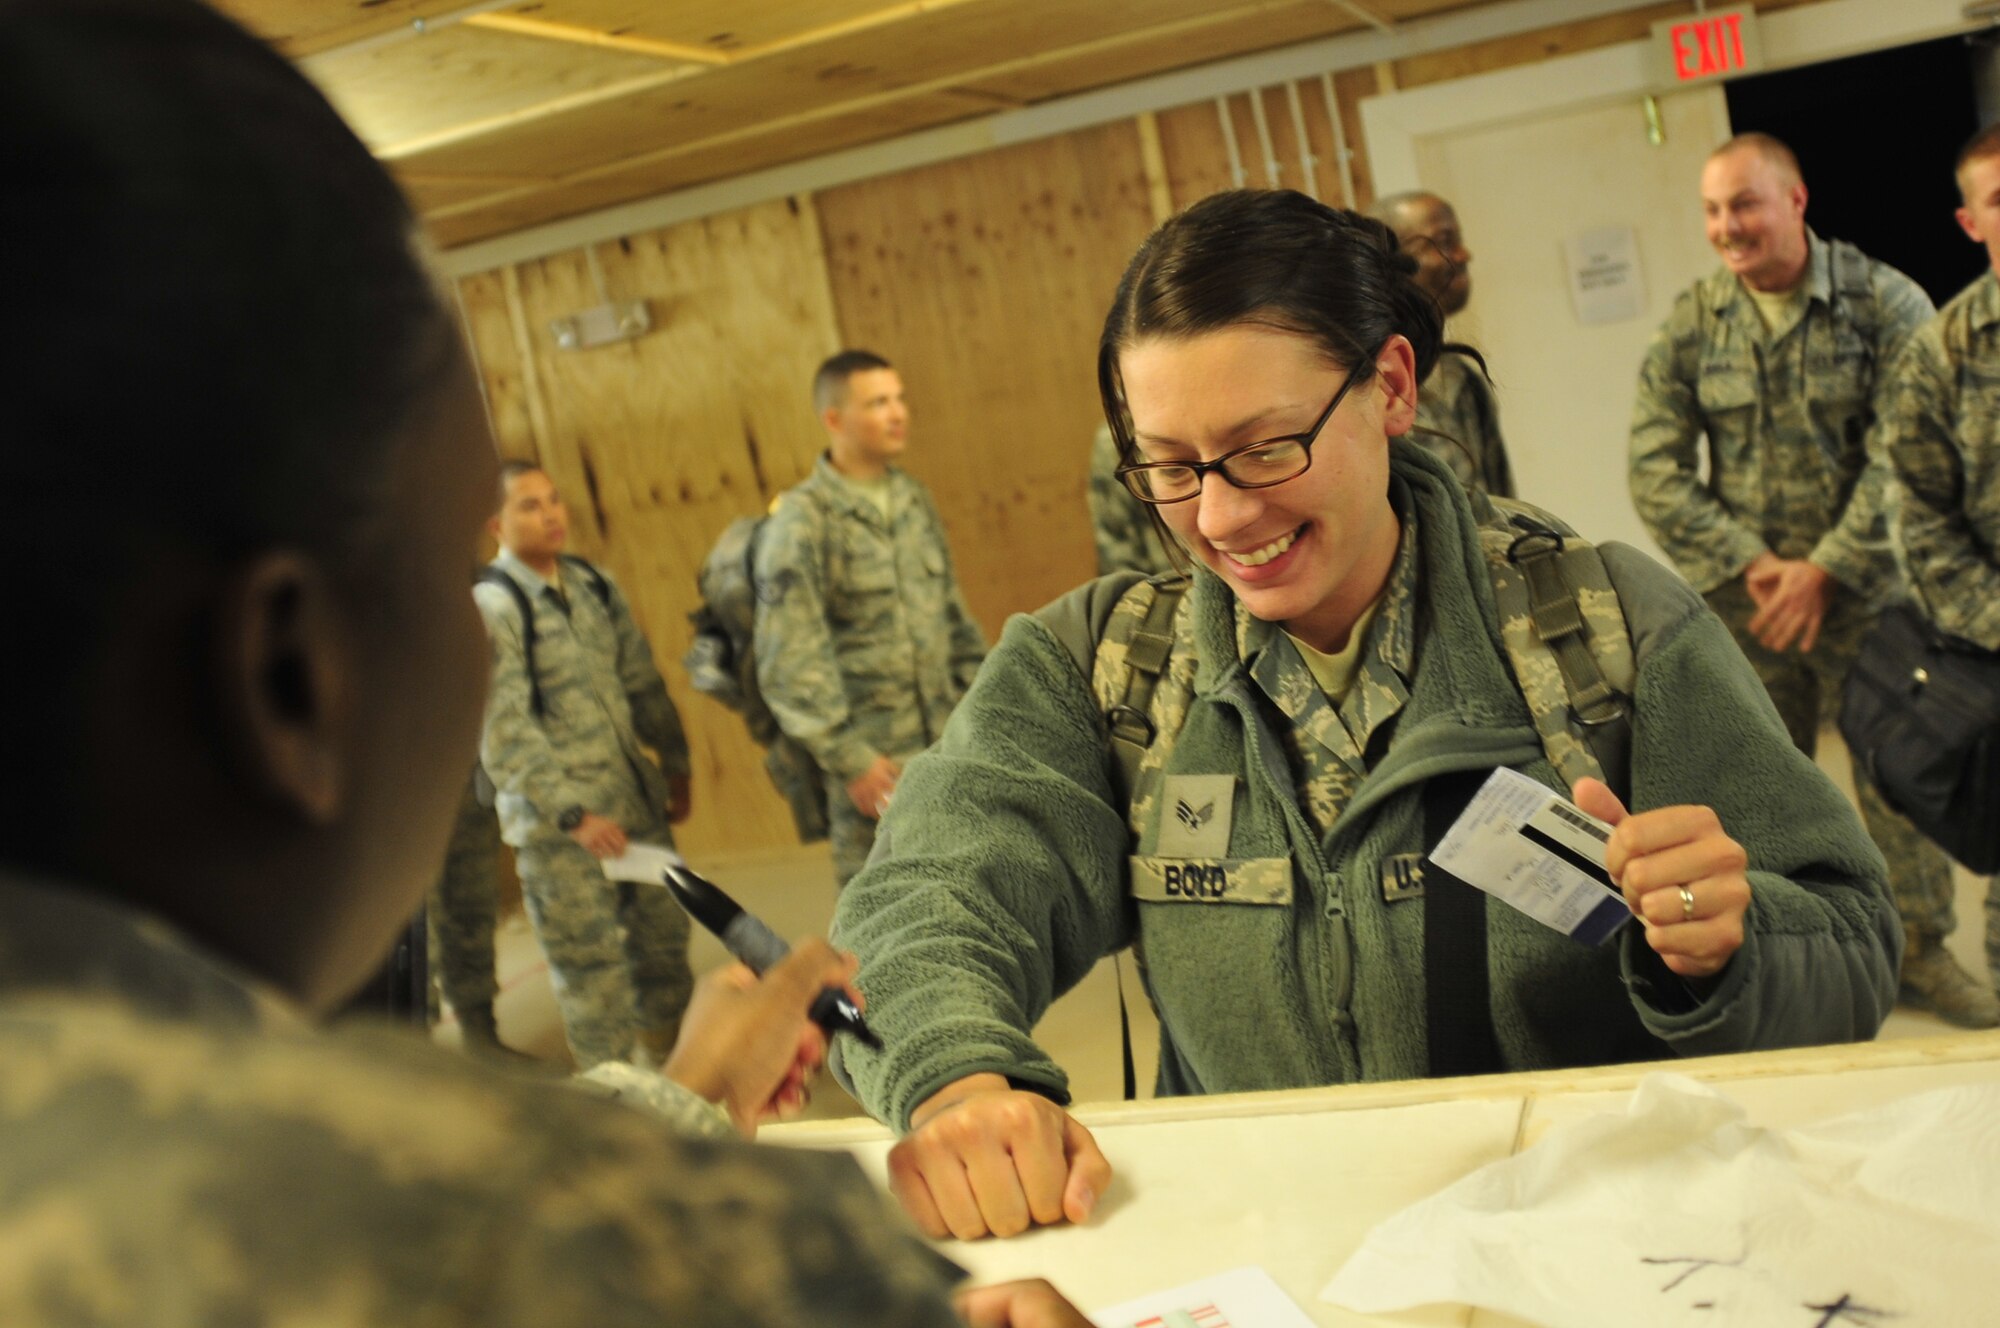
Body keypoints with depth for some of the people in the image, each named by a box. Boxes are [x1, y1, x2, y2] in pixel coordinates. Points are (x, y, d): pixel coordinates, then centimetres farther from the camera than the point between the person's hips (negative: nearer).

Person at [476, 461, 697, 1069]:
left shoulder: (595, 585, 7)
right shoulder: (488, 608, -12)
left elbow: (643, 683, 14)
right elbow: (505, 732, -16)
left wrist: (675, 765, 11)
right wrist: (572, 814, -19)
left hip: (635, 800, 6)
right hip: (554, 821, -6)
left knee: (663, 934, 14)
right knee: (589, 966, 2)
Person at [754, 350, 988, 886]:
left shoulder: (915, 500, 10)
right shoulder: (803, 520, -11)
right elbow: (788, 661, -13)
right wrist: (848, 757, -15)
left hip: (948, 745, 6)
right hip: (875, 760, -6)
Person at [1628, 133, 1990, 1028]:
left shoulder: (1883, 302, -5)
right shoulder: (1690, 326, 1)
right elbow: (1655, 467, -3)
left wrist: (1825, 570, -15)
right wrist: (1750, 563, -12)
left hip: (1866, 592, -1)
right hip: (1742, 600, 2)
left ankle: (1920, 948, 23)